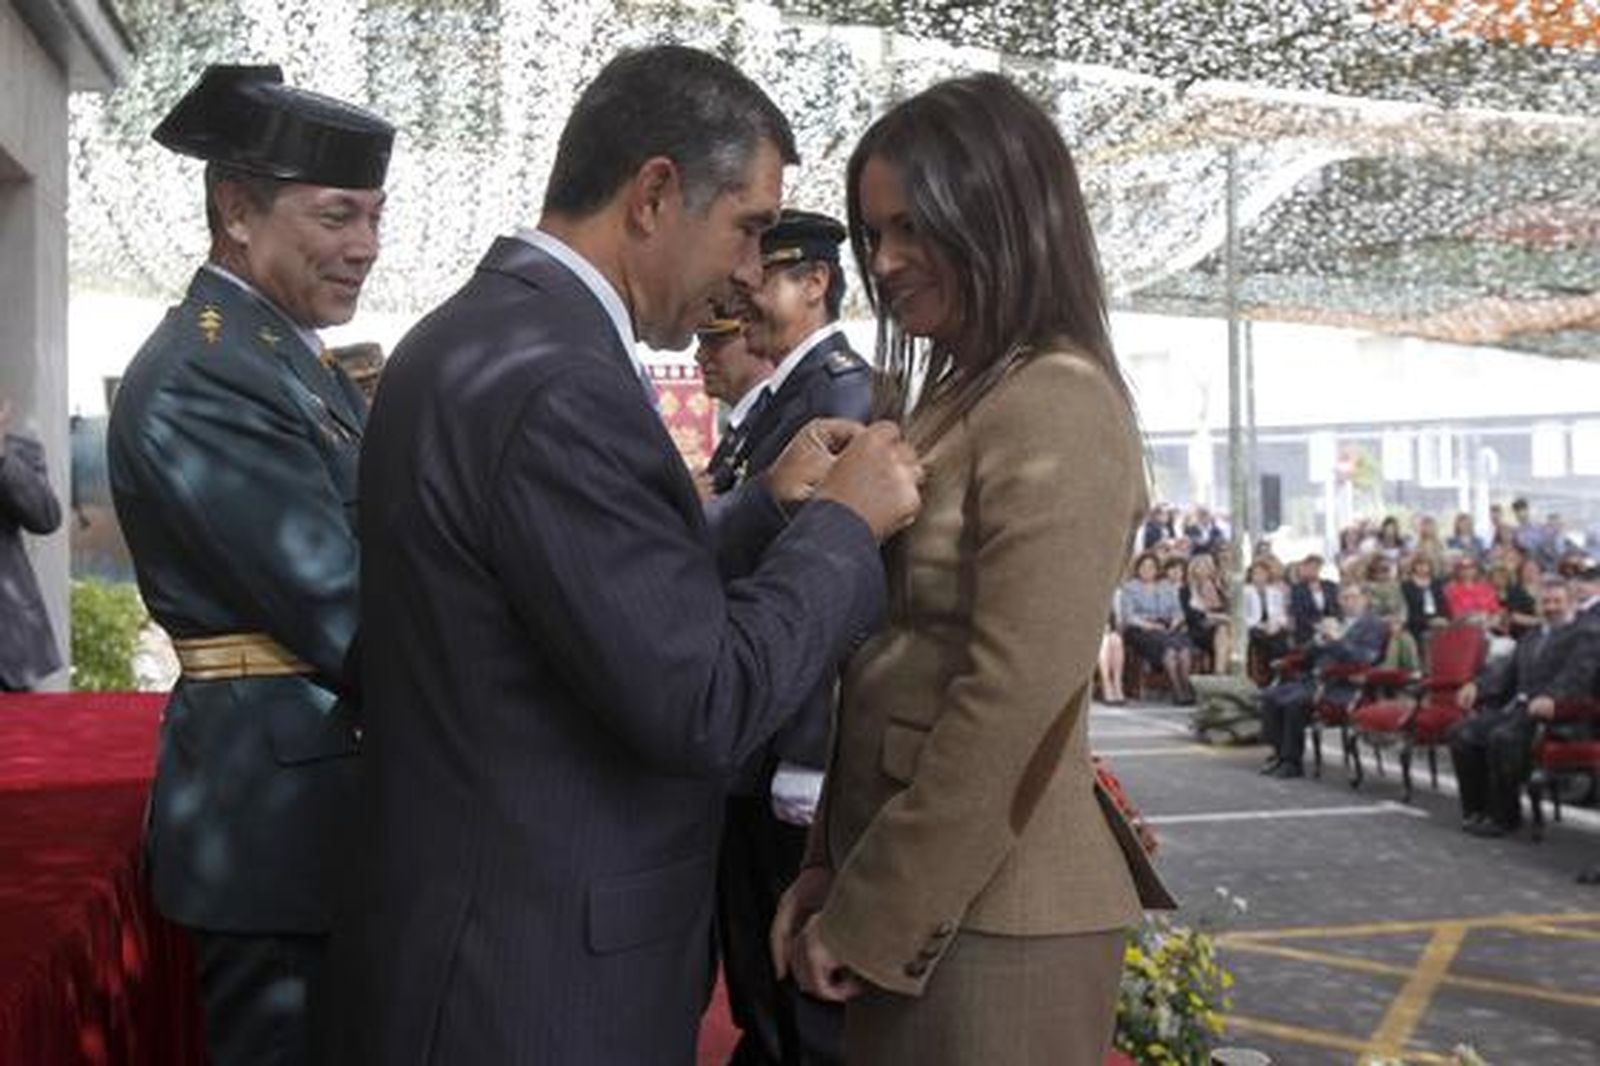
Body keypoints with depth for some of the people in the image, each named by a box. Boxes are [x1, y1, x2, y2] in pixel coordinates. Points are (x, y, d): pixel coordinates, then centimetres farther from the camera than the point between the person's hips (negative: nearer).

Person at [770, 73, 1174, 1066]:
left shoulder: (1052, 407, -16)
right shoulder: (959, 396, 11)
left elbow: (1011, 703, -21)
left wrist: (862, 921, -14)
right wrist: (835, 870, 7)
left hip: (990, 918, -8)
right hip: (921, 900, 8)